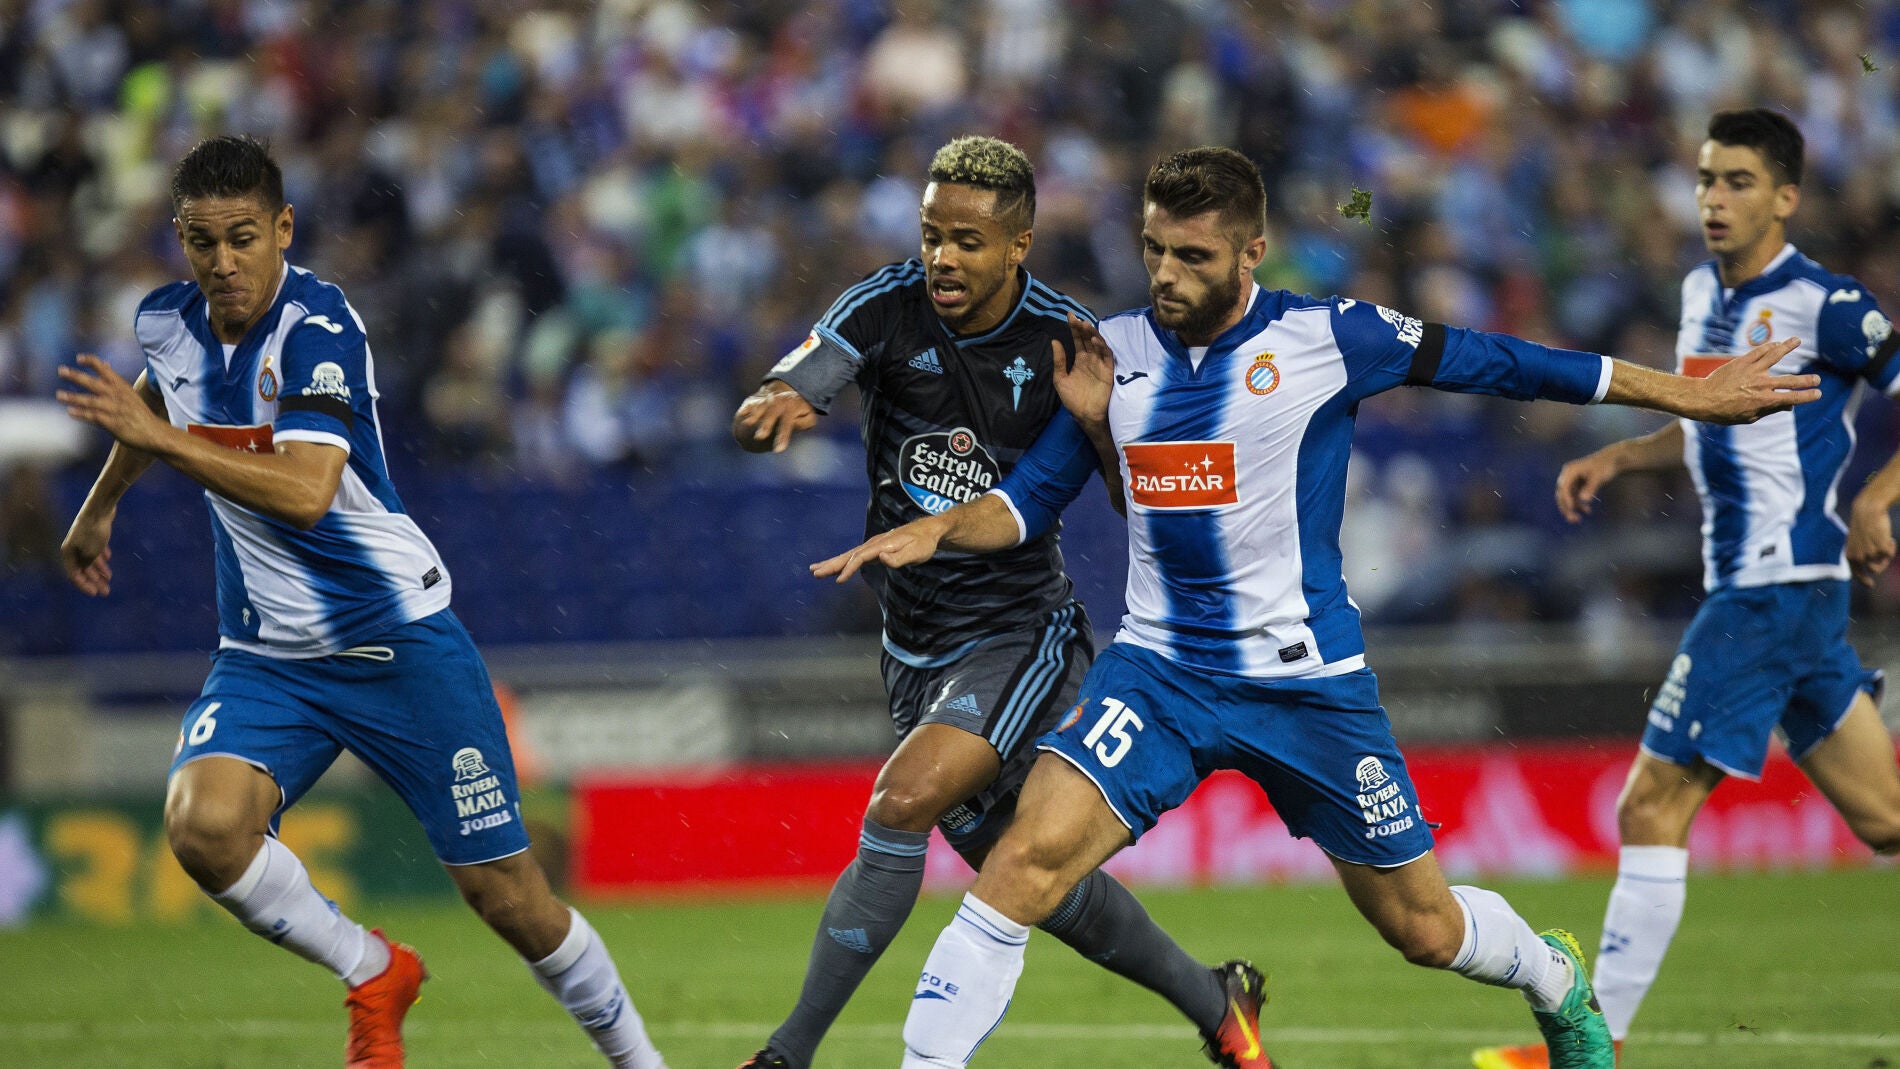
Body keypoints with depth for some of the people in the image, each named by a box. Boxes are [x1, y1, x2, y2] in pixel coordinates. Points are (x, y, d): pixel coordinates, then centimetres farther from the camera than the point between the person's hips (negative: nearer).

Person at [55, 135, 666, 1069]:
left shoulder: (318, 327, -20)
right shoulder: (167, 323, 0)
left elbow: (306, 493, -33)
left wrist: (163, 439, -37)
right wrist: (100, 505, 38)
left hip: (399, 639, -5)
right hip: (267, 658, 5)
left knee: (508, 897, -2)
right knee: (203, 826, -25)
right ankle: (373, 976, 0)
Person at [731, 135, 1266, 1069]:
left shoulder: (1064, 341, -15)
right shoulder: (887, 307, -10)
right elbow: (760, 420, -20)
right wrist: (769, 411, -45)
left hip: (1020, 632, -5)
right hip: (915, 639, 5)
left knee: (899, 811, -25)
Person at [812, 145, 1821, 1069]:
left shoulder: (1325, 338, -9)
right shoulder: (1113, 353, 1)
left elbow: (1497, 363, -1)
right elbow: (1031, 497, 11)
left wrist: (1691, 395, 4)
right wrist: (935, 530, -10)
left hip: (1309, 680, -2)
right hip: (1158, 667, 2)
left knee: (1425, 929, 9)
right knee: (1027, 858, -22)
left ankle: (1557, 979, 43)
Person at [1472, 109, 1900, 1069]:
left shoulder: (1819, 306, -13)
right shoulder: (1704, 292, 13)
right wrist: (1618, 457, 14)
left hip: (1774, 588, -9)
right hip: (1748, 584, 9)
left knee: (1651, 809, -8)